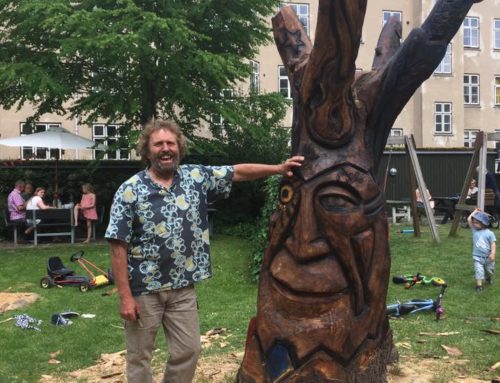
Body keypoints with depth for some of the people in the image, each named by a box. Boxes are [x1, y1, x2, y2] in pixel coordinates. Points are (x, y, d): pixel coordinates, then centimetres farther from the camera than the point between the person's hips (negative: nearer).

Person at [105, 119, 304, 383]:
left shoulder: (196, 177, 0)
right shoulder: (130, 190, -11)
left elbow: (238, 172, 6)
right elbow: (118, 247, -12)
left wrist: (278, 168, -4)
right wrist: (125, 296, -14)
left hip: (183, 287, 4)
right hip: (143, 289, -3)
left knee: (188, 351, 13)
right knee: (139, 356, 11)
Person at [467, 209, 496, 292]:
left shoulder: (489, 233, -11)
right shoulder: (474, 230, -1)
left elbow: (493, 244, -13)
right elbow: (469, 220, -5)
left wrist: (493, 253, -25)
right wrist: (475, 212, 2)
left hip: (488, 257, -1)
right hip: (477, 257, 1)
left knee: (489, 270, 19)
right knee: (479, 270, -10)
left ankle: (488, 278, 49)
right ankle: (479, 285, -8)